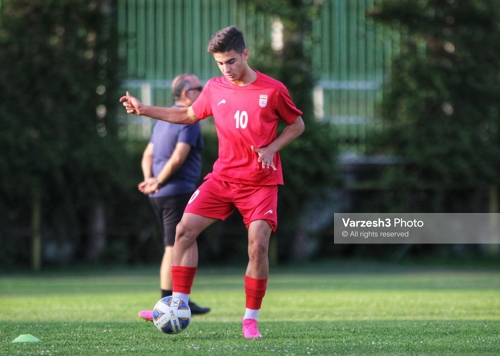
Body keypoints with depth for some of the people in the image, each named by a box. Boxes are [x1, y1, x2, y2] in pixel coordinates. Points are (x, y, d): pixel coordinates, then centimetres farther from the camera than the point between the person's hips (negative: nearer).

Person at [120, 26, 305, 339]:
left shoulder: (273, 90, -9)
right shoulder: (215, 89, 3)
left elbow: (297, 125, 3)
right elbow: (189, 115, 19)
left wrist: (272, 148, -13)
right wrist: (144, 110, 12)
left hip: (261, 181, -4)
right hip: (223, 177, 4)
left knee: (258, 245, -17)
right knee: (185, 230, -8)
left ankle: (251, 319, -2)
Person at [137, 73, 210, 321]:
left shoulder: (164, 120, 18)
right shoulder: (189, 121, -11)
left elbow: (148, 154, 15)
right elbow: (178, 158, -20)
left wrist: (149, 179, 0)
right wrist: (158, 182, -11)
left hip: (159, 195, 9)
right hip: (178, 192, -9)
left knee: (176, 248, 16)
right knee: (174, 249, -8)